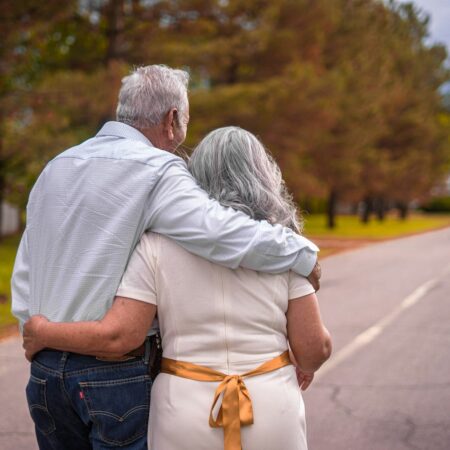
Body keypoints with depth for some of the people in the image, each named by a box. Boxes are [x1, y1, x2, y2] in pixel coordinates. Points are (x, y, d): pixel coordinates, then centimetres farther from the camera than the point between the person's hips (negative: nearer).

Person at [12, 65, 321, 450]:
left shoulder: (55, 168, 11)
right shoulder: (157, 171, -13)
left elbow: (23, 277, 15)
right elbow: (225, 234, -26)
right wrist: (304, 253, -11)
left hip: (45, 370, 7)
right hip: (115, 375, -7)